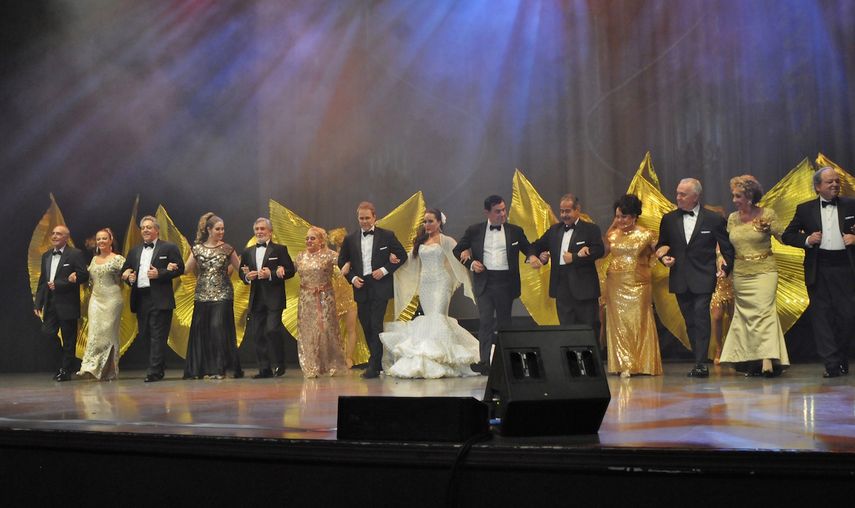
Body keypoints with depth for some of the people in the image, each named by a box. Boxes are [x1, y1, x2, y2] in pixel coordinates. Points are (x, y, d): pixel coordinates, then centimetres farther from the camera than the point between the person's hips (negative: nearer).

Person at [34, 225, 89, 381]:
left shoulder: (75, 254, -3)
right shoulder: (46, 255, 16)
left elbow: (84, 276, -12)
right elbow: (42, 281, 18)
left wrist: (58, 284, -15)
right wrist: (38, 303, 10)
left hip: (67, 303, -5)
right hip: (50, 303, 5)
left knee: (68, 338, 1)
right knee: (47, 333, -4)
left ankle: (65, 370, 12)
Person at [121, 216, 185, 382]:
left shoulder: (169, 248, 2)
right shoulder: (134, 251, 19)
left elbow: (180, 268, -4)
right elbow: (125, 270, 22)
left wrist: (160, 273, -15)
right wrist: (129, 278, 0)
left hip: (160, 299, -6)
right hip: (140, 299, 6)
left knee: (158, 336, -8)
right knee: (146, 336, 9)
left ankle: (154, 371, -9)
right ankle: (159, 369, 18)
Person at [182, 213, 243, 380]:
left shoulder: (227, 249, 2)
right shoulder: (197, 248, 6)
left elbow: (239, 267, 7)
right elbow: (187, 269, 4)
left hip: (222, 295, -2)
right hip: (202, 295, 2)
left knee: (218, 328, -10)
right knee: (201, 331, 3)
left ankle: (218, 369, -3)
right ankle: (201, 369, 12)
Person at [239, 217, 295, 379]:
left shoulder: (280, 249, 2)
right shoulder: (247, 252, 15)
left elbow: (290, 271, -4)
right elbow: (242, 273, 18)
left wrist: (271, 274, -16)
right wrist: (247, 277, -5)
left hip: (274, 299, -5)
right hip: (256, 300, 5)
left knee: (272, 330, -16)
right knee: (258, 334, 4)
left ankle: (279, 364, 0)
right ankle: (265, 369, 11)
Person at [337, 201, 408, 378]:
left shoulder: (387, 236, 0)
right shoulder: (350, 239, 8)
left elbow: (402, 255, 4)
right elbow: (342, 262, 16)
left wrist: (385, 270, -8)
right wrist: (352, 278, 0)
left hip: (380, 287, -4)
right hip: (360, 288, 4)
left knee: (376, 325, -9)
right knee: (366, 327, 8)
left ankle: (374, 365, -5)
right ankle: (378, 362, 19)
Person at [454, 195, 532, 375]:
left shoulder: (515, 231, 7)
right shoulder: (474, 230, 5)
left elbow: (529, 250, 11)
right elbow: (457, 250, 12)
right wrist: (470, 262, -3)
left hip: (506, 282, 1)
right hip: (484, 281, -1)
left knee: (504, 322, 8)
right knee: (485, 321, -7)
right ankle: (485, 361, -8)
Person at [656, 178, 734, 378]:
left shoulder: (714, 219, 0)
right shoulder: (668, 219, 8)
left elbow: (727, 248, 6)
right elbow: (661, 245, 17)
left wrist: (726, 267, -7)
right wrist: (663, 257, -3)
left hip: (703, 279, -4)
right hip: (680, 280, 4)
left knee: (701, 318, -14)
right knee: (690, 322, 7)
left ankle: (700, 363, -13)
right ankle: (701, 363, 15)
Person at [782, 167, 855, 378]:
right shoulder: (805, 209, 8)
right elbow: (788, 235, 9)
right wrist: (807, 240, -7)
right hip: (818, 271, 0)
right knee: (822, 316, 0)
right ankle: (832, 363, 5)